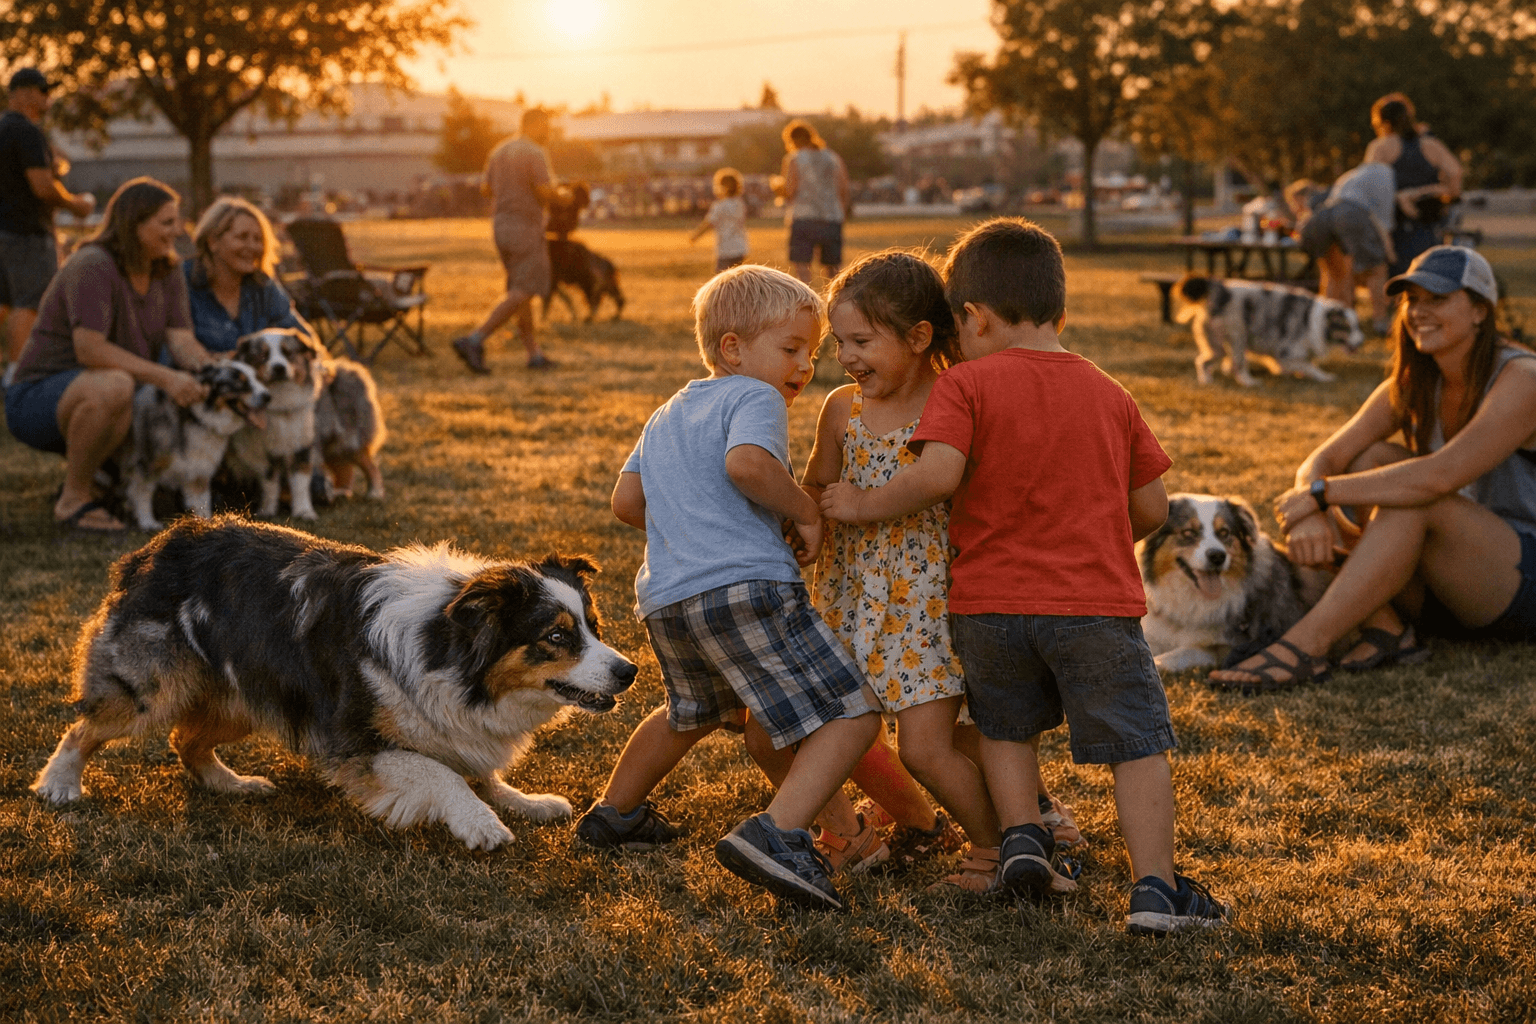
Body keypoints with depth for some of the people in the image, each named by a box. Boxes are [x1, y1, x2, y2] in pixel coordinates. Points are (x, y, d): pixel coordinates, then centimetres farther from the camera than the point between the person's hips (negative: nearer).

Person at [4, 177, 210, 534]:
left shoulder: (168, 275, 5)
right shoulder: (92, 267, -20)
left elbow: (182, 342, -7)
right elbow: (89, 349, -31)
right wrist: (165, 377, -38)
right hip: (41, 395, -8)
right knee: (113, 386, -39)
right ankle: (74, 499, -19)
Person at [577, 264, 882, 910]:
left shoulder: (665, 415, 27)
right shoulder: (754, 397, 0)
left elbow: (626, 503, 24)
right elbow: (746, 463, -20)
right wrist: (805, 511, -8)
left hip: (664, 601, 9)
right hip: (746, 586, -9)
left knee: (695, 713, 36)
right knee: (853, 714, -10)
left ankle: (614, 812, 50)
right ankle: (777, 835, -27)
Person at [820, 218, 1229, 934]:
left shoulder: (967, 384, -3)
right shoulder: (1109, 394, 10)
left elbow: (937, 476, -18)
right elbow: (1151, 509, 11)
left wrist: (862, 505, -4)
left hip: (991, 600, 0)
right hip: (1098, 603, 1)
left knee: (1005, 726, 25)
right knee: (1137, 742, 5)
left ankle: (1021, 835, 9)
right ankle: (1155, 888, -3)